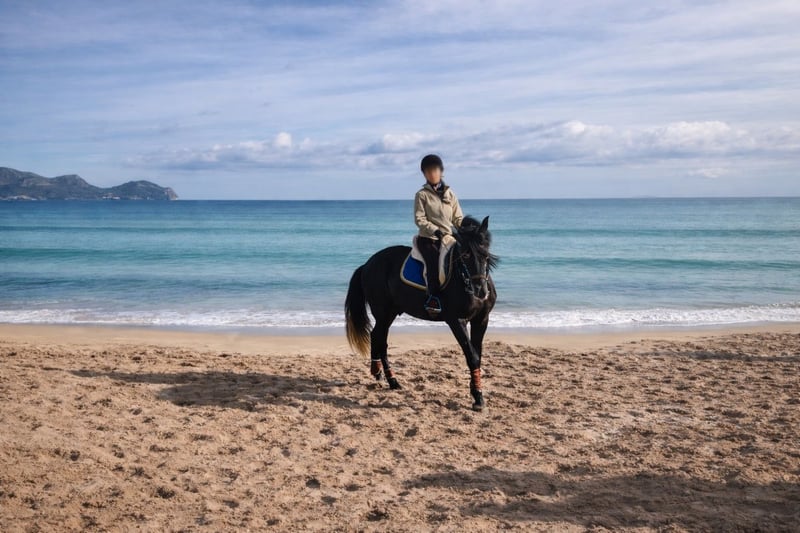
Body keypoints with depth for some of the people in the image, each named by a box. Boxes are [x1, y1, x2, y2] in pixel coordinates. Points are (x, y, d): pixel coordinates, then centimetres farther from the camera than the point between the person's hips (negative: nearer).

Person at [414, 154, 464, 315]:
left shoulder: (450, 194, 12)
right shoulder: (422, 195, 0)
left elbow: (458, 218, 12)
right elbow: (419, 219, -7)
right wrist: (435, 230, -22)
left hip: (448, 238, 5)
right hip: (428, 239, -4)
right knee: (435, 260, -31)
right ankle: (433, 297, -29)